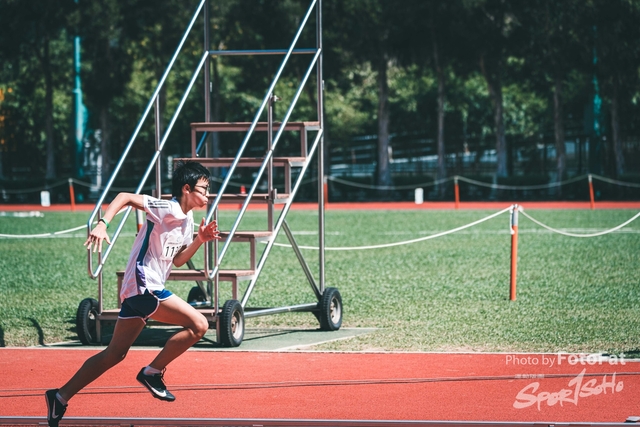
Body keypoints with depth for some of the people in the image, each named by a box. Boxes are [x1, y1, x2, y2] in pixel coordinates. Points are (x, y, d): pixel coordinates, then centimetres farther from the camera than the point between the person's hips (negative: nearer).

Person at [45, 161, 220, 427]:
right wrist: (102, 224, -29)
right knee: (198, 325, -13)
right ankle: (153, 372, -3)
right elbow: (125, 197, -17)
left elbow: (177, 260, 22)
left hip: (137, 292, 10)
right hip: (144, 286, -10)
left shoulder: (187, 220, 15)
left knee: (114, 354, 13)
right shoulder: (168, 209, -13)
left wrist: (200, 239, 7)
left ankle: (61, 397, 15)